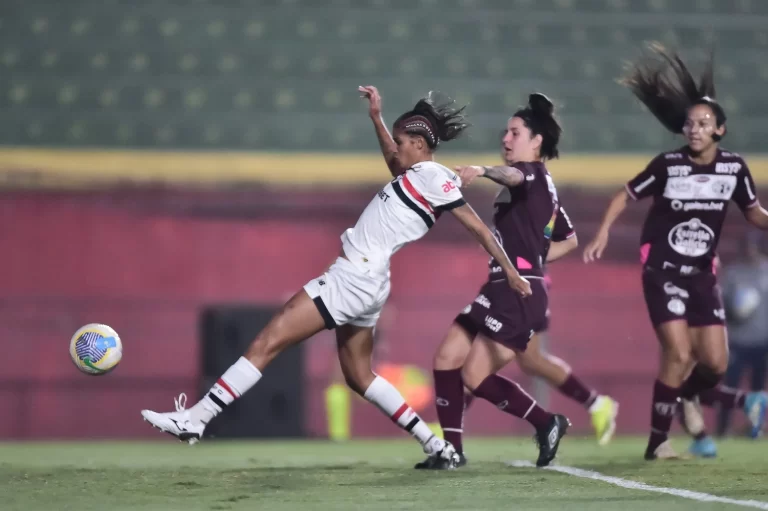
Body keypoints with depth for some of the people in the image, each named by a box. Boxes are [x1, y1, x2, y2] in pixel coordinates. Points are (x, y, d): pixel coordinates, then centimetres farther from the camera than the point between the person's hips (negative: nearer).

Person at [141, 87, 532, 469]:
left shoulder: (432, 175, -10)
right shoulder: (418, 175, 15)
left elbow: (477, 225, -9)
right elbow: (396, 168, 39)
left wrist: (511, 273, -8)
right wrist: (376, 117, 38)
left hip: (352, 279, -10)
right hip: (361, 282, 10)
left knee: (266, 343, -10)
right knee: (358, 376, 19)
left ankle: (194, 419, -11)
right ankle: (438, 447, 18)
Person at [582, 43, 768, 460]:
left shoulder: (734, 167, -2)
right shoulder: (668, 165, -10)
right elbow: (626, 195, 2)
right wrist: (602, 235, -8)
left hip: (702, 274, 4)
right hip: (662, 270, -4)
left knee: (715, 364, 0)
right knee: (679, 354, -16)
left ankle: (675, 399, 31)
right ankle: (657, 440, -3)